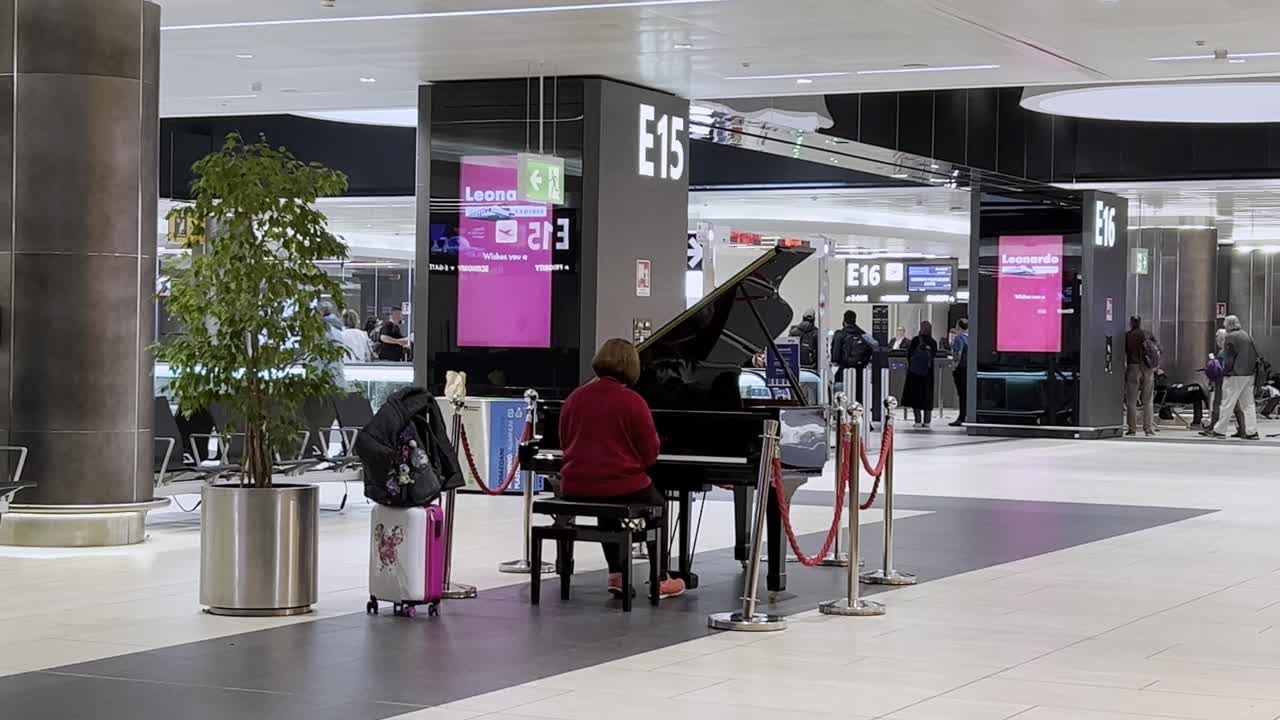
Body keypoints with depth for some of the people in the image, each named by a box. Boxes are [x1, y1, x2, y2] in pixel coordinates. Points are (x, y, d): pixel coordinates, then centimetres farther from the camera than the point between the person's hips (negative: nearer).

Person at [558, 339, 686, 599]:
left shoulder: (575, 398, 3)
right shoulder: (633, 402, -12)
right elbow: (650, 454, -6)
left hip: (575, 489, 4)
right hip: (622, 487, -4)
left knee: (607, 507, 36)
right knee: (657, 504, 25)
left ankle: (616, 575, 29)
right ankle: (660, 581, 25)